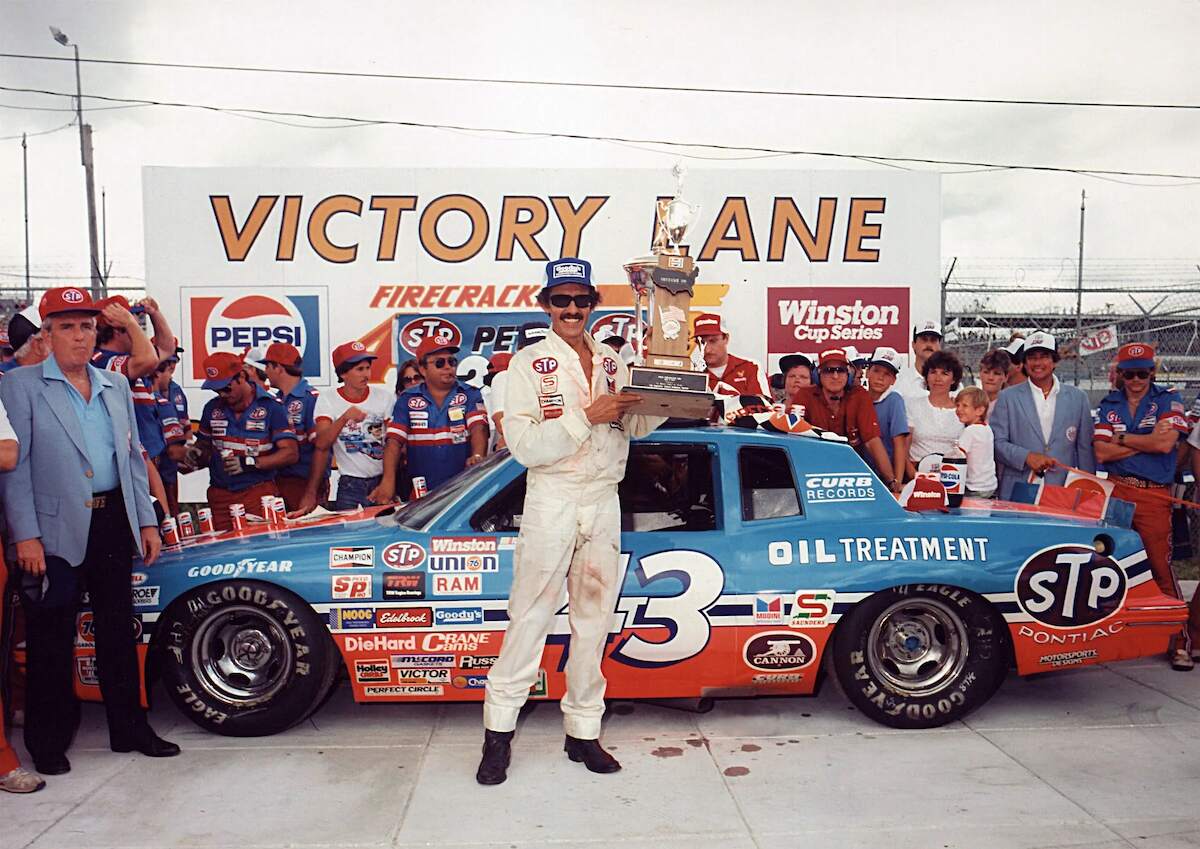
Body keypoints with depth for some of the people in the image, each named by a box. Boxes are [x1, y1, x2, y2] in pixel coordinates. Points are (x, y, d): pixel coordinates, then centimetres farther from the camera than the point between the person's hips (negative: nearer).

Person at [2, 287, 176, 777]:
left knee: (118, 628, 12)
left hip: (114, 524, 5)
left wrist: (147, 521, 10)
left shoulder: (116, 389, 13)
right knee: (52, 638, 6)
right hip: (56, 530, -5)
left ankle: (129, 728, 24)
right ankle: (49, 741, 20)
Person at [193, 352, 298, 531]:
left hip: (258, 491, -4)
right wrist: (198, 455, -2)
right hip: (220, 494, 4)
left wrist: (248, 463, -18)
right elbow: (203, 447, 23)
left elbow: (291, 453, -9)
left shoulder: (270, 407, -4)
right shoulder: (212, 408, 11)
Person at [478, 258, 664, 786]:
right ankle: (498, 732, 9)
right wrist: (586, 416, -20)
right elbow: (523, 445, -13)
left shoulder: (612, 364, 11)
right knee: (530, 617, -2)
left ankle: (583, 731, 20)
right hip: (551, 501, -5)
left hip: (604, 504, 5)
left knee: (594, 621, 9)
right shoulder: (529, 365, -3)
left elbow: (637, 426, 10)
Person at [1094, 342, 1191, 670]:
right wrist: (1147, 441, -6)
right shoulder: (1108, 405, 11)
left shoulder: (1168, 399, 4)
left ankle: (1181, 639, 5)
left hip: (1155, 495, -3)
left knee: (1162, 567, -6)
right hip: (1116, 492, 3)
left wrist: (1121, 438, -2)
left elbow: (1166, 443, -12)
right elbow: (1101, 452, 0)